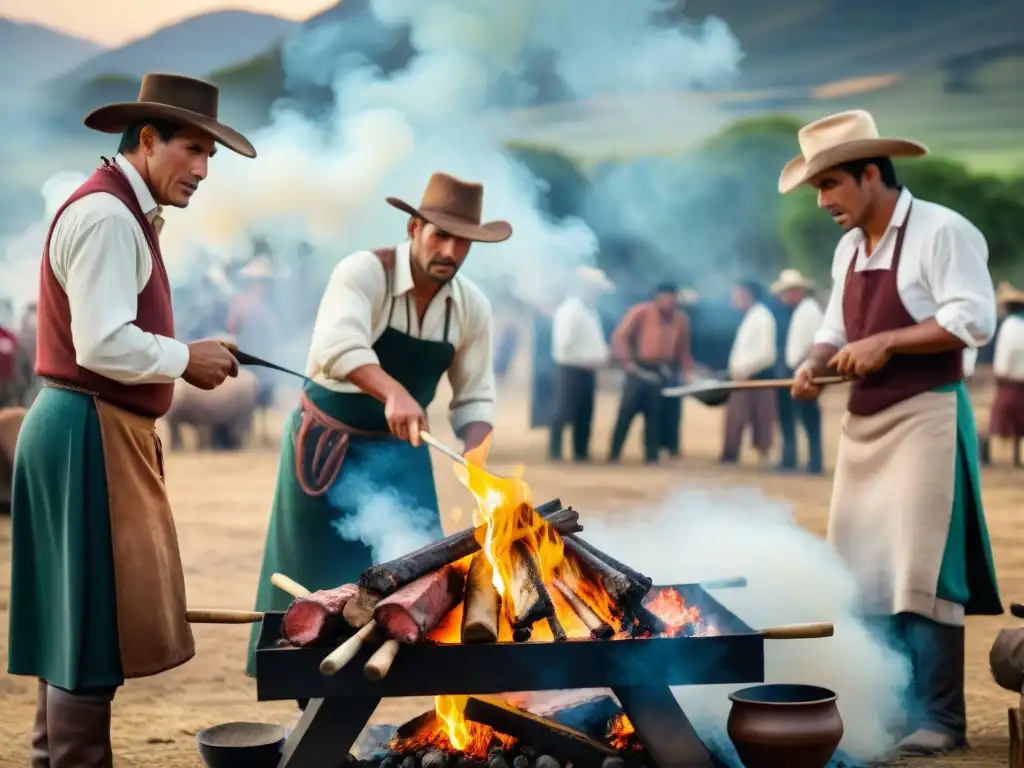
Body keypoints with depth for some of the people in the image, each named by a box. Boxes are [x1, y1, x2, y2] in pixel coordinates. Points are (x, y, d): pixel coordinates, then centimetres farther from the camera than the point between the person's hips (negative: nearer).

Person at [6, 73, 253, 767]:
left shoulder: (128, 215, 17)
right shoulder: (107, 215, -15)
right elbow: (102, 346, -23)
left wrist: (181, 361, 7)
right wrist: (186, 358, -11)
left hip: (104, 433, 11)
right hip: (91, 435, -11)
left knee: (79, 617, 16)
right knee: (97, 620, -6)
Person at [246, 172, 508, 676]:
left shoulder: (473, 308, -8)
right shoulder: (363, 273, -23)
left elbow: (475, 397, -2)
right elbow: (337, 345, -42)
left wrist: (475, 455, -22)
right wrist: (394, 393, -59)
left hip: (399, 450, 4)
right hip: (327, 445, -4)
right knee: (320, 579, 6)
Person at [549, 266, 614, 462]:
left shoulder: (590, 311, 15)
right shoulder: (569, 310, -15)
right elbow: (564, 344, -21)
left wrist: (602, 355, 1)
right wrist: (590, 359, -18)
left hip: (587, 370, 9)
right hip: (571, 369, -9)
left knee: (585, 414, 11)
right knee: (566, 412, -7)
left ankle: (581, 452, 17)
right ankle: (555, 452, 0)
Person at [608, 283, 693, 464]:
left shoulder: (681, 319, 8)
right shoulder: (641, 311, -4)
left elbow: (683, 350, 13)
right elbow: (620, 336, -6)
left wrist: (687, 372, 3)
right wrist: (627, 362, -12)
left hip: (663, 373, 3)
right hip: (640, 370, -3)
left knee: (655, 415, 5)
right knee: (626, 412, -2)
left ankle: (652, 456, 9)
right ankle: (614, 454, 4)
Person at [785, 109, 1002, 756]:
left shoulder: (941, 230, -9)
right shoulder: (848, 249, 15)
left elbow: (974, 320, -17)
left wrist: (886, 343, -19)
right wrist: (817, 364, -2)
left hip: (924, 418, -8)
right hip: (864, 424, 8)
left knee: (918, 573, -9)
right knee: (864, 573, 10)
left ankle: (940, 717, 0)